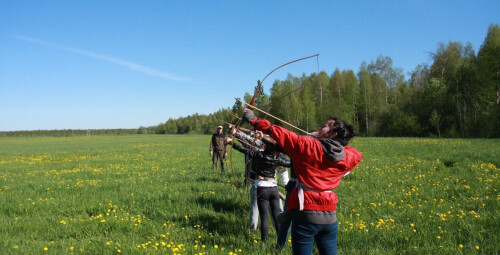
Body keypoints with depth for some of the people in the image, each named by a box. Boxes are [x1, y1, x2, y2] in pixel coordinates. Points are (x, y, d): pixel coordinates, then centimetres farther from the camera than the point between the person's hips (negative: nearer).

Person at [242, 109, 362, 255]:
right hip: (330, 217, 5)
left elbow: (282, 135, -6)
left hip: (305, 214, -5)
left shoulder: (308, 145, -9)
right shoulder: (347, 157, 3)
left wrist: (255, 121, 2)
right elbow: (357, 155, 27)